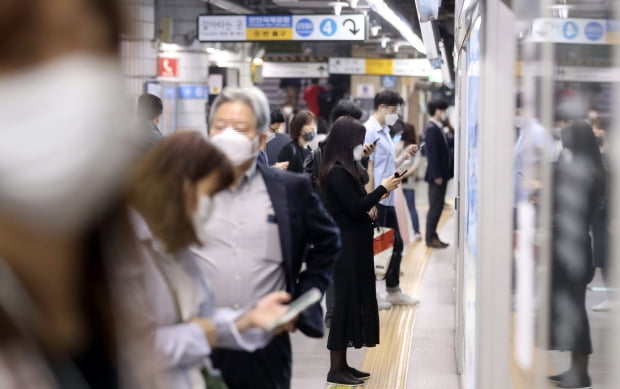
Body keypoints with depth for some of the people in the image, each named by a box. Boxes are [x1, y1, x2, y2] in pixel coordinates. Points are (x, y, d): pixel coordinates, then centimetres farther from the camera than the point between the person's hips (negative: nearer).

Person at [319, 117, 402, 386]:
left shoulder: (344, 170, 12)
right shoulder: (337, 172, -17)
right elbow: (356, 208, -21)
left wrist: (379, 194, 3)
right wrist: (382, 189, -14)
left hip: (353, 244, 10)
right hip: (346, 245, -10)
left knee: (353, 300, 12)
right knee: (347, 301, -5)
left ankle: (342, 364, 18)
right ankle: (335, 369, 1)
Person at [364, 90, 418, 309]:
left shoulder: (384, 132, 16)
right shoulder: (369, 131, -13)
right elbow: (367, 167, -17)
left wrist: (404, 156, 2)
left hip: (388, 200, 9)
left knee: (396, 244, 14)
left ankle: (393, 291, 25)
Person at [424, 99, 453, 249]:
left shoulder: (437, 128, 13)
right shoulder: (432, 129, -16)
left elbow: (444, 150, 12)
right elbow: (432, 153, -20)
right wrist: (437, 175, -21)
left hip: (442, 173, 9)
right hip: (437, 175, -9)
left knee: (438, 207, 13)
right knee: (435, 207, -3)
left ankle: (433, 236, 19)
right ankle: (430, 238, 4)